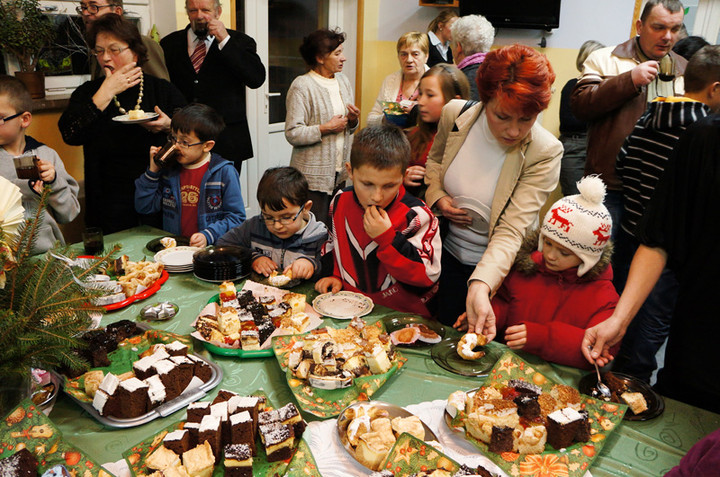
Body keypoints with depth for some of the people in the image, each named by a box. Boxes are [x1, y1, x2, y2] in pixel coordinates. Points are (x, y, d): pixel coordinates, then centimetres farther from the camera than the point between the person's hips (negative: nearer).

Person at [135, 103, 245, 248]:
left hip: (210, 250, -5)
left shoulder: (224, 172, -3)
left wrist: (208, 235, -17)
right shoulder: (169, 169, 12)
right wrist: (152, 171, 6)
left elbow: (236, 217, -3)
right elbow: (144, 207, 16)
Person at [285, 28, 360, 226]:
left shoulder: (343, 81, 14)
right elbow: (292, 134, -17)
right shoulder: (302, 86, -9)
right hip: (314, 175, -7)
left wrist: (352, 121, 0)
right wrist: (326, 128, -19)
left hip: (340, 172, 7)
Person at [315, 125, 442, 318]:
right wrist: (335, 275, 4)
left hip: (401, 313, -4)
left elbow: (427, 278, -15)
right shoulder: (340, 202, 2)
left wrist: (387, 238, -22)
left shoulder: (417, 216, -12)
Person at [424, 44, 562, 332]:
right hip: (447, 256, 3)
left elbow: (512, 231, -30)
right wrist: (437, 197, -12)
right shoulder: (455, 114, -15)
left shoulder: (545, 153, -26)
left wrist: (481, 286, -45)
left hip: (497, 267, -3)